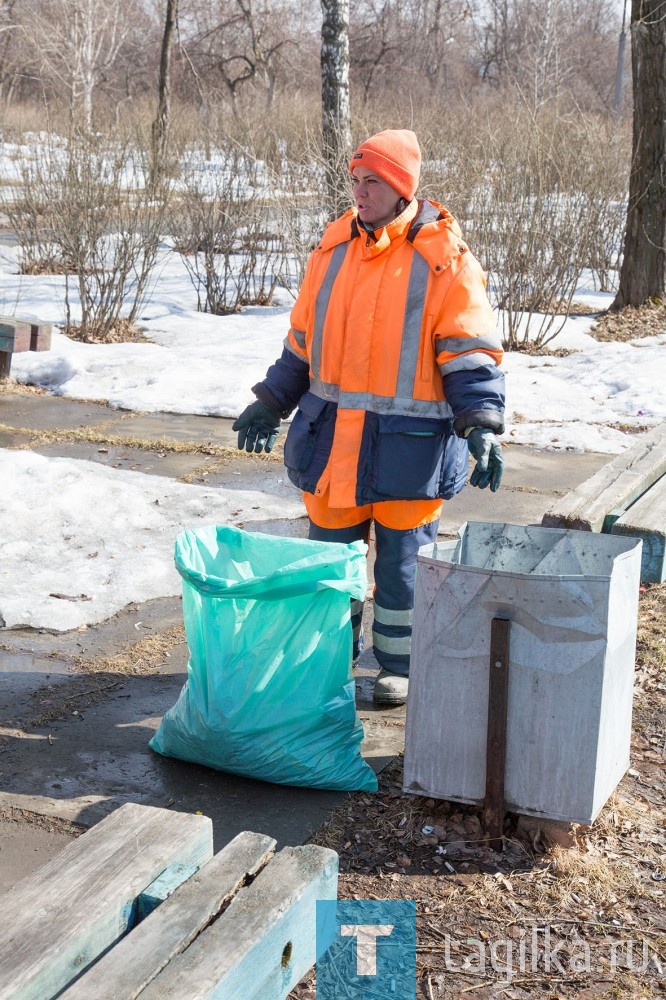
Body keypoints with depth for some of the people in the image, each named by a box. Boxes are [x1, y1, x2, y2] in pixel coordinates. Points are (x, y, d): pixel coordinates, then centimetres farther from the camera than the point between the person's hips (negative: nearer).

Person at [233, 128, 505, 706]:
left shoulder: (445, 259, -8)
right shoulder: (335, 249, 8)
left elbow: (471, 353, -9)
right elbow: (303, 339, 17)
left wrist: (482, 425, -20)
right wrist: (270, 404, 16)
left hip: (408, 442, -5)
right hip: (331, 437, 5)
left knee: (402, 559, 6)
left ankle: (400, 666, 24)